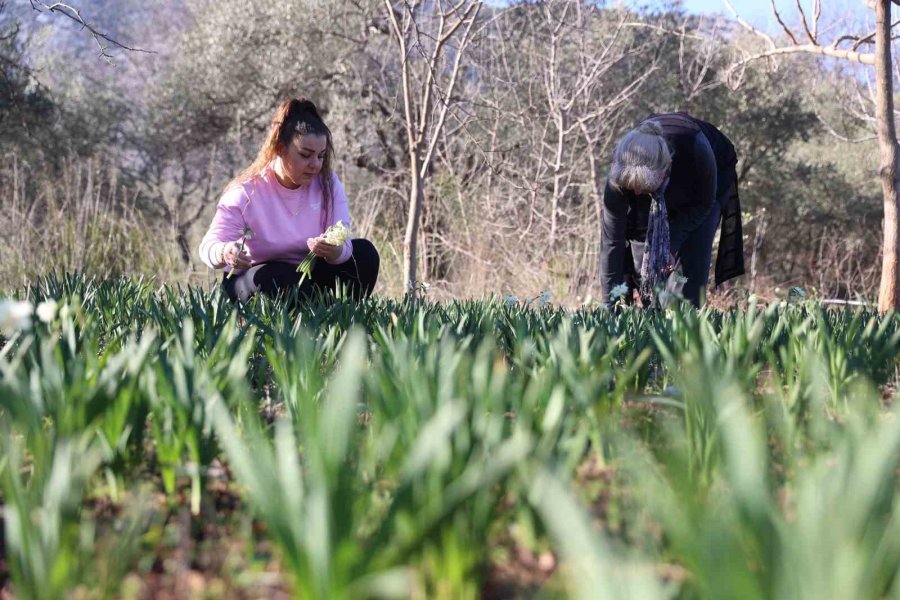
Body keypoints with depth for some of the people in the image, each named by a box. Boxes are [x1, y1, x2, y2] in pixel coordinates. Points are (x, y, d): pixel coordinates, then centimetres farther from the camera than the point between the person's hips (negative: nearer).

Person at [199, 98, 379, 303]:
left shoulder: (327, 184, -9)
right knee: (275, 279, -38)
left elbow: (342, 242, -19)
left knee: (364, 252, -16)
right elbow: (209, 246, -23)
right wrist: (225, 253, -50)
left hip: (308, 276, 4)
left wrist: (335, 251, -46)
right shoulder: (246, 193, -18)